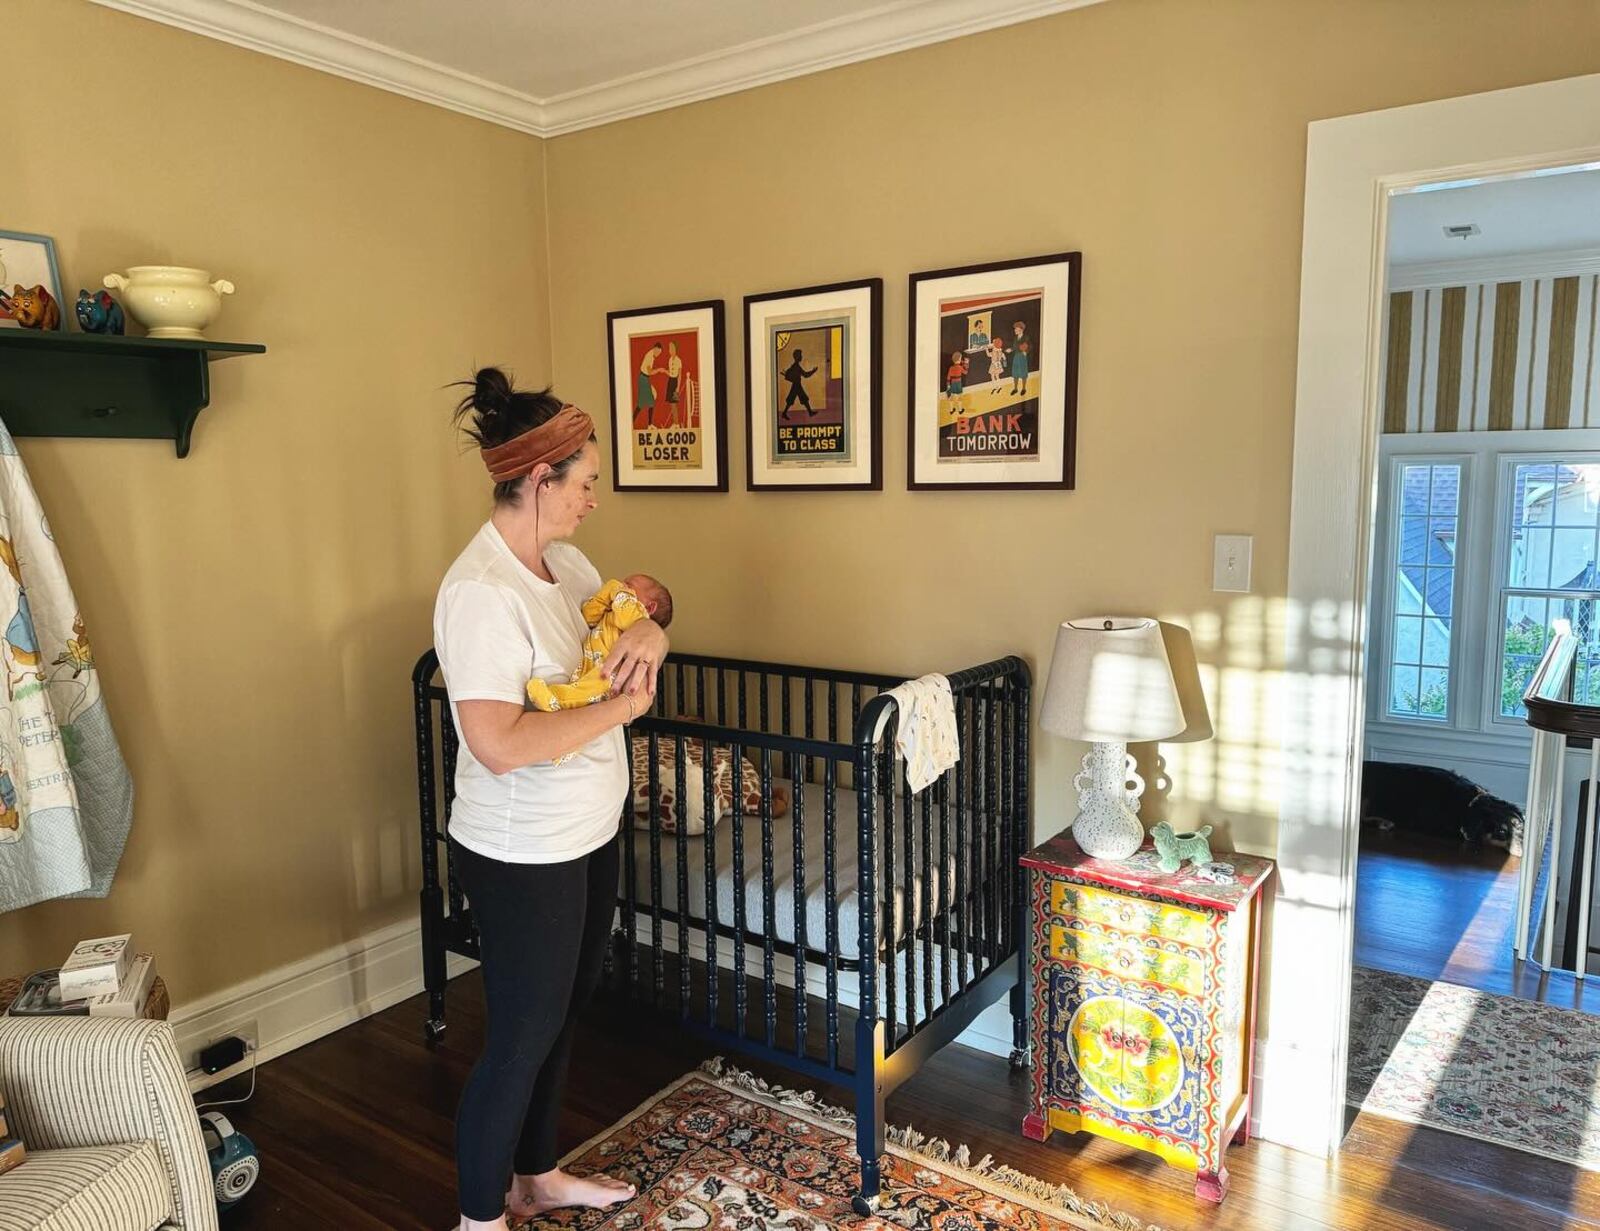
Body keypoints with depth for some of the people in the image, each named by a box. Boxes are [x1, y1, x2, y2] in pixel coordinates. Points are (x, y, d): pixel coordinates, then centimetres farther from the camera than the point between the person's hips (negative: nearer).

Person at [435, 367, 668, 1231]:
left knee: (562, 1012, 23)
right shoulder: (480, 592, -26)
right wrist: (620, 707, -24)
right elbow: (498, 744, -33)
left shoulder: (559, 560, 2)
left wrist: (649, 627, -6)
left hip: (587, 836, 9)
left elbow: (634, 594, 19)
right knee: (521, 1037, 8)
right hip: (522, 857, -9)